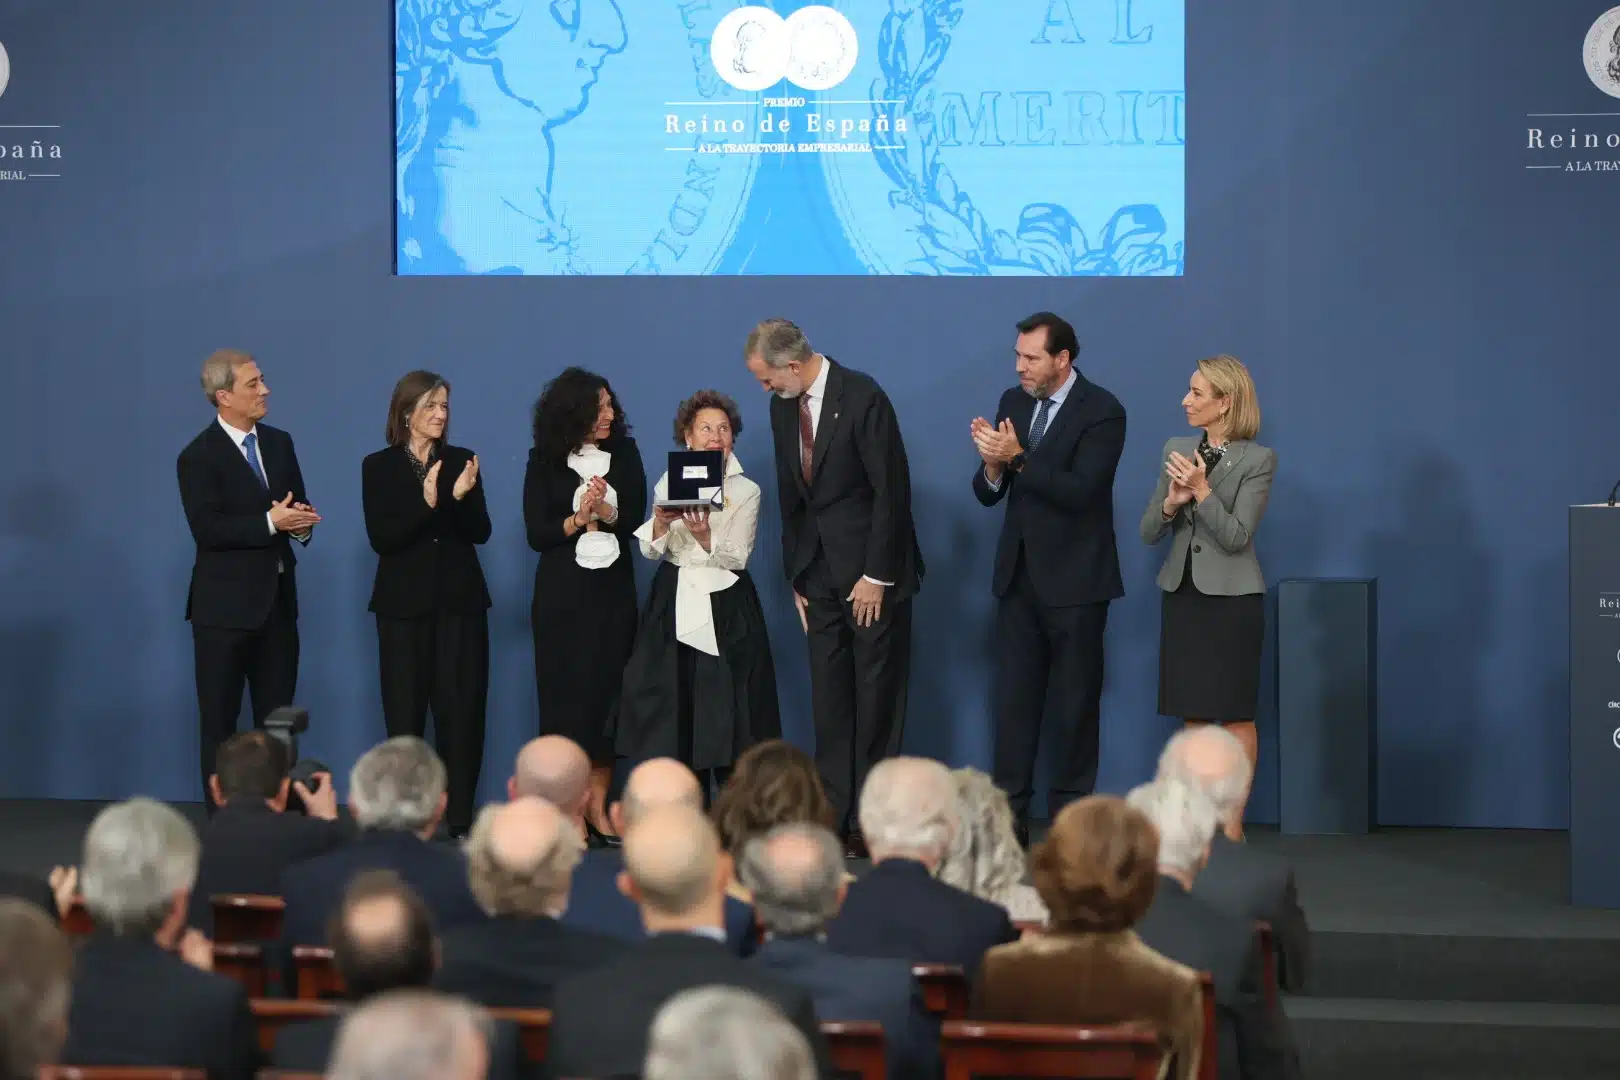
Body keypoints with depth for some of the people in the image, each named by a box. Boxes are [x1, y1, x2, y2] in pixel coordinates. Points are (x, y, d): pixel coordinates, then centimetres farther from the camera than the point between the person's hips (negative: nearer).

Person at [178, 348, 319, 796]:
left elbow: (298, 508, 13)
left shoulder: (279, 443, 9)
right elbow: (207, 528, -20)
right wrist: (269, 522, -24)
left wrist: (300, 523, -10)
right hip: (225, 605, -6)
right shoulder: (198, 456, -10)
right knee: (219, 723, 2)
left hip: (277, 600, 6)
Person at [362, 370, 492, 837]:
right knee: (405, 711, -2)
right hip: (405, 602, -2)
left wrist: (462, 496, -17)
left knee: (461, 711, -1)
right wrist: (426, 503, -22)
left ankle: (461, 819, 2)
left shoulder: (460, 461, 7)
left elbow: (481, 532, 2)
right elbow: (380, 538, -9)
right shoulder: (379, 466, 0)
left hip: (459, 600, 2)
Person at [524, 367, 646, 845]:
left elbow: (636, 521, -1)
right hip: (562, 591, -2)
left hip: (613, 589, 2)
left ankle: (597, 806, 7)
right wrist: (577, 519, -18)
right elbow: (536, 534, -3)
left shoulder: (624, 454, 6)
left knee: (607, 693, 0)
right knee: (564, 695, -4)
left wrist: (606, 512, -20)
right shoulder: (545, 461, 0)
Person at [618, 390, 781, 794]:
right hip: (674, 604, 2)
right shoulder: (669, 483, 8)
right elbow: (650, 550, 1)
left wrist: (705, 536, -24)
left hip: (726, 608, -1)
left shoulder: (746, 491, 4)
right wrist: (661, 522, -20)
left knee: (727, 708, -4)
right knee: (673, 705, -2)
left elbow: (737, 556, -6)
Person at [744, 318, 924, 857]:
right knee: (828, 696, 6)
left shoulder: (863, 397, -15)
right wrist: (796, 575, 11)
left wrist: (876, 576, -14)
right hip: (821, 576, 7)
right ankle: (833, 814, 10)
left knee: (877, 697, 0)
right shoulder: (783, 407, 7)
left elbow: (891, 489, -15)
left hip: (872, 571, -6)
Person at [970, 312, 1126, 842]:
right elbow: (987, 493, 6)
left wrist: (1017, 458, -26)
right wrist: (992, 468, -16)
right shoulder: (1013, 401, 7)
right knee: (1014, 698, 6)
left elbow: (1078, 490, -22)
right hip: (1019, 574, 5)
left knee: (1074, 701, 3)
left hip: (1074, 578, -5)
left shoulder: (1103, 411, -11)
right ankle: (1009, 813, 9)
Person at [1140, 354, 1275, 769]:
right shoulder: (1176, 450, 7)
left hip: (1231, 598, -5)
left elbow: (1236, 537, -15)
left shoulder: (1258, 460, -8)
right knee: (1194, 716, 8)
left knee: (1236, 717, 1)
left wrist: (1202, 490, -23)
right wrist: (1171, 501, -13)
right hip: (1182, 593, 5)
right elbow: (1148, 533, 7)